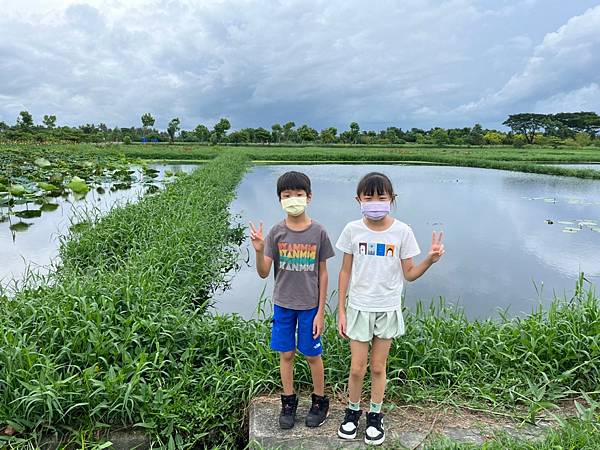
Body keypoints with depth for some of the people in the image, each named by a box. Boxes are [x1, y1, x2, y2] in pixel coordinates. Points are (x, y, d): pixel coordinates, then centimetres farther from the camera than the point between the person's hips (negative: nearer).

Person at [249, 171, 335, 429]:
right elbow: (264, 273, -9)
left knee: (312, 355, 11)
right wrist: (259, 251, -30)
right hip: (283, 304, 2)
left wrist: (321, 311, -4)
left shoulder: (318, 233, -9)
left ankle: (320, 401, 33)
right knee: (286, 354, 13)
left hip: (310, 306, -1)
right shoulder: (276, 232, -7)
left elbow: (322, 274, -4)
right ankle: (289, 402, 33)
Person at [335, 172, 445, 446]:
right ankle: (352, 412, 32)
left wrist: (430, 260, -21)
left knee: (378, 367, 12)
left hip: (388, 309, 0)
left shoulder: (402, 231, -8)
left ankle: (375, 416, 34)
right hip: (359, 307, 0)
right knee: (357, 368, 7)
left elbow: (409, 274, -2)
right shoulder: (353, 230, -7)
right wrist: (341, 311, -1)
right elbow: (345, 271, 0)